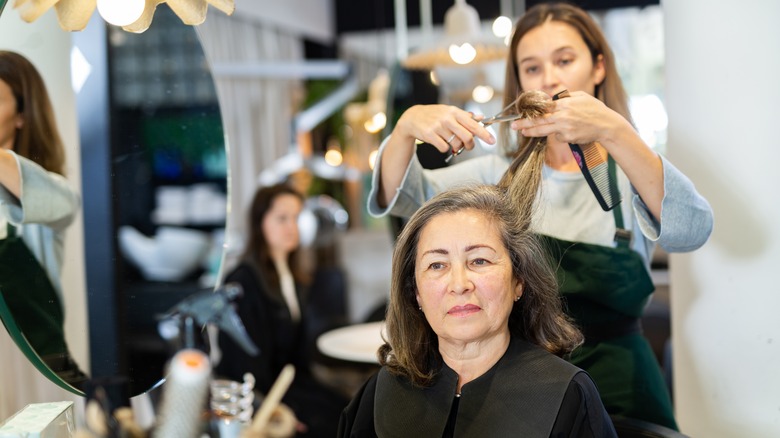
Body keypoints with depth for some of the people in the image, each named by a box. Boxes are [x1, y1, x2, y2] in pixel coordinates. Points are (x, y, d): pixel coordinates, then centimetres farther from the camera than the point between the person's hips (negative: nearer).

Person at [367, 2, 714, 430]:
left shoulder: (631, 172, -3)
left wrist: (612, 131, -38)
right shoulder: (500, 174, 5)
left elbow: (692, 230, -24)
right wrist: (407, 125, -26)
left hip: (614, 383, -1)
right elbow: (402, 197, -5)